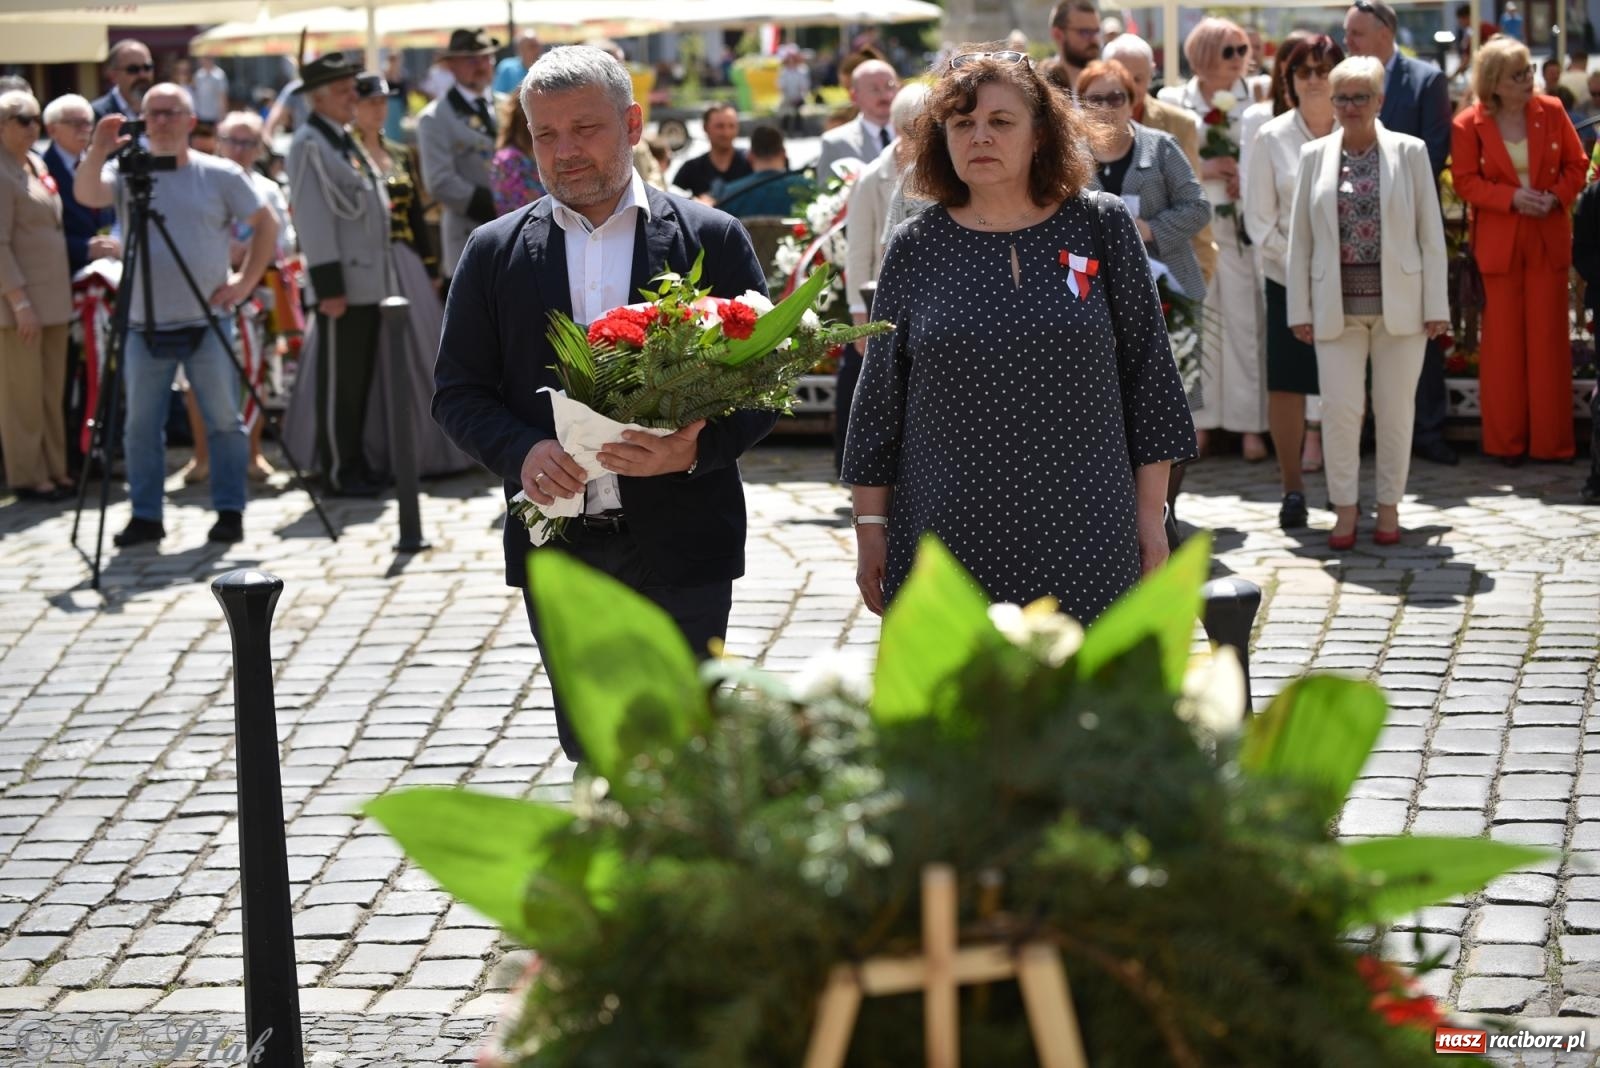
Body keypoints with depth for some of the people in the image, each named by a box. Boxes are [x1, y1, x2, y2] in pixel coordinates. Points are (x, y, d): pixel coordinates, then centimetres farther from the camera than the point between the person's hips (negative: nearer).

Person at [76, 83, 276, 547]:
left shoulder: (220, 174, 2)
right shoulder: (126, 172, 4)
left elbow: (265, 223, 8)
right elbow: (86, 195, -15)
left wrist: (247, 279, -1)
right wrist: (98, 151, -32)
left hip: (207, 322, -1)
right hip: (144, 326, 1)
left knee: (224, 421, 2)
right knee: (141, 425, 5)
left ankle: (230, 512, 11)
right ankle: (145, 516, 13)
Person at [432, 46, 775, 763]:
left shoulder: (712, 239, 1)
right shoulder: (494, 252, 7)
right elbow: (456, 392, 8)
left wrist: (697, 448, -19)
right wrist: (521, 451, -13)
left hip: (682, 547, -2)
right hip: (559, 549, 2)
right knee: (592, 753, 10)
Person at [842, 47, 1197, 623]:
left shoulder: (1102, 227, 3)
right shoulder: (915, 249, 4)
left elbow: (1147, 374, 6)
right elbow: (878, 399, 8)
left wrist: (1150, 512, 3)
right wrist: (870, 524, 5)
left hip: (1084, 544, 0)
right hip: (947, 544, 0)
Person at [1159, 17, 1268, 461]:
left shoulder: (1258, 100, 4)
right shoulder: (1174, 102, 4)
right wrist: (1201, 170, -10)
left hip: (1242, 225, 0)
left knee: (1246, 322, -2)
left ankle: (1250, 424, 1)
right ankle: (1198, 423, 9)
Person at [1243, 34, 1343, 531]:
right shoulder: (1272, 137, 1)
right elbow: (1258, 218, 2)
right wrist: (1295, 261, -9)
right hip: (1289, 279, 0)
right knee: (1286, 382, 1)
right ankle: (1292, 488, 11)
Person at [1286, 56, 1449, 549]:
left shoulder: (1410, 152, 2)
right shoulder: (1314, 156, 6)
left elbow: (1431, 234, 1)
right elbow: (1299, 239, 6)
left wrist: (1436, 305, -4)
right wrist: (1299, 309, 1)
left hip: (1399, 302, -1)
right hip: (1337, 305, 1)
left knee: (1395, 410, 6)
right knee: (1340, 409, -3)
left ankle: (1389, 506, 19)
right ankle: (1344, 509, 11)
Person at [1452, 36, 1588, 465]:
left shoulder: (1551, 112, 1)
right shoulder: (1469, 124, -5)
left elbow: (1576, 166, 6)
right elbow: (1465, 181, -4)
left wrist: (1556, 196, -12)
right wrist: (1510, 197, -17)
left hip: (1549, 240, 2)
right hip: (1498, 243, -2)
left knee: (1548, 339, 4)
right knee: (1503, 342, 3)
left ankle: (1551, 440, 11)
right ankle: (1507, 441, 13)